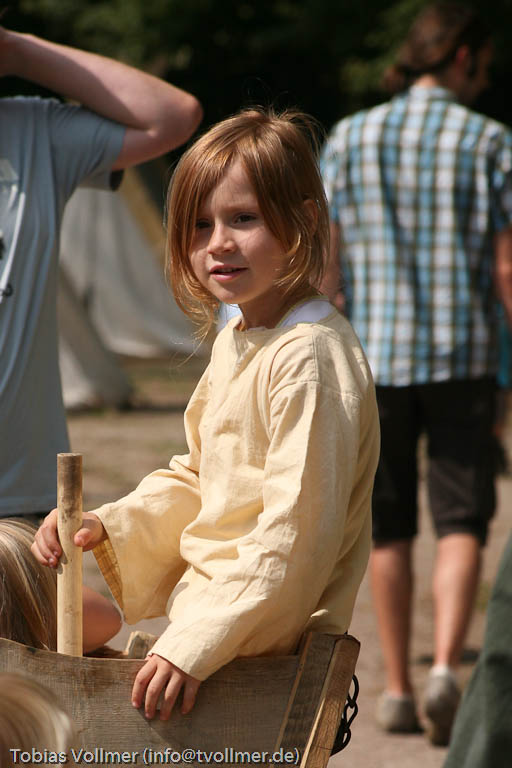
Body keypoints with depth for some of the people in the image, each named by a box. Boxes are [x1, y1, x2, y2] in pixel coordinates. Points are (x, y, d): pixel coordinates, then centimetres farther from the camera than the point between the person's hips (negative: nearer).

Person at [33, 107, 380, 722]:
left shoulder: (310, 357, -20)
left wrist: (195, 646, -27)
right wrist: (105, 526, 5)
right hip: (210, 602, 9)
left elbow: (297, 536, -24)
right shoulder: (234, 341, 13)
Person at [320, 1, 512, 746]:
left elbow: (323, 264, 0)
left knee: (388, 529, 11)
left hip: (374, 356, 2)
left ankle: (398, 688, 15)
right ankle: (446, 668, -15)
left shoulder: (349, 139, 2)